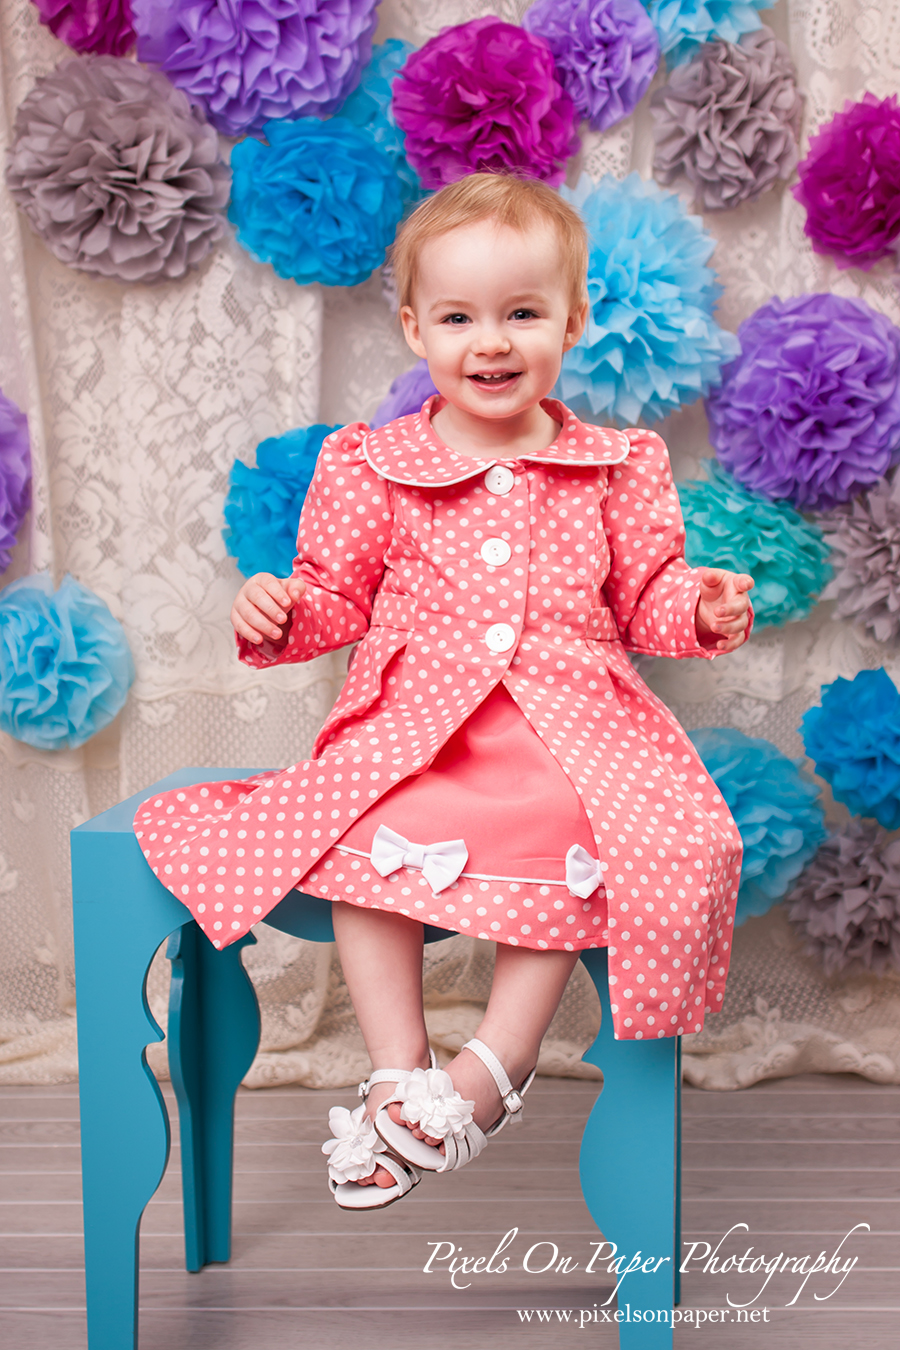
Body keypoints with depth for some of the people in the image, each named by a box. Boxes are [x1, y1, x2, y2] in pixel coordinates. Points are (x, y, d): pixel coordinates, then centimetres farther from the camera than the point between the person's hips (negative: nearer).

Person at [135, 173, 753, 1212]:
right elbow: (339, 596, 12)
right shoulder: (371, 467, 7)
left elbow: (646, 599, 14)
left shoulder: (616, 468, 10)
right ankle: (397, 1071, -13)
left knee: (573, 836, -28)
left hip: (573, 716, 1)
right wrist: (280, 617, -8)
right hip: (411, 717, 0)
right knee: (366, 838, -28)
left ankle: (492, 1066, -12)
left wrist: (703, 608, -6)